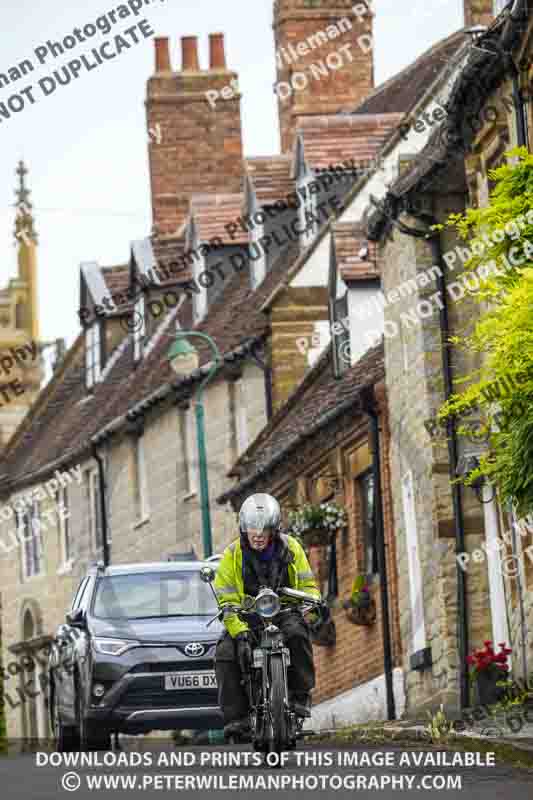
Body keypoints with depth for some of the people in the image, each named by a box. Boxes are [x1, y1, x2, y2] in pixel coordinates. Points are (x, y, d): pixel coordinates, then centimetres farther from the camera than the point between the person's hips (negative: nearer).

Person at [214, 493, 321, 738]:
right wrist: (240, 632, -27)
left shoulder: (291, 548, 0)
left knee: (297, 633, -35)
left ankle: (300, 695, -22)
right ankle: (235, 715, -21)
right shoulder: (233, 555, -6)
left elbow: (307, 584, 7)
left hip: (284, 611, 0)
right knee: (226, 652, -27)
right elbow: (227, 600, -11)